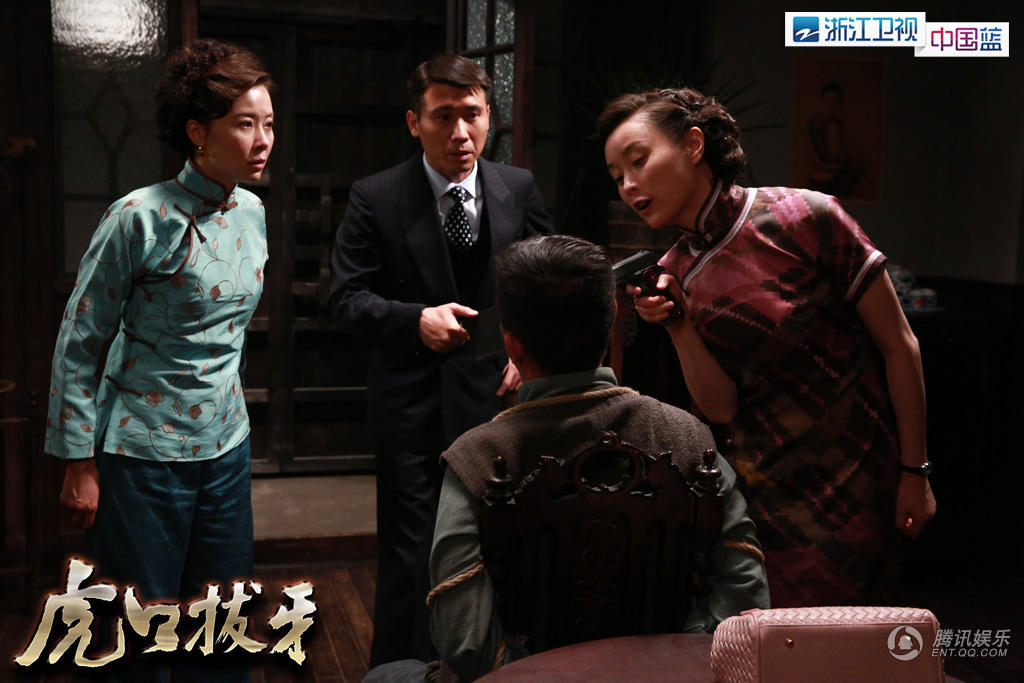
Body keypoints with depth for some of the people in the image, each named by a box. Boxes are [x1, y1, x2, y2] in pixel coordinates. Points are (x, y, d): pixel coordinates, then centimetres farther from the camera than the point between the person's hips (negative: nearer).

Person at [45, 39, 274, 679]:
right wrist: (79, 462, -9)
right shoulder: (141, 217, -16)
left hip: (226, 445, 6)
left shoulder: (252, 212, 4)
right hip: (145, 452, -6)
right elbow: (79, 343, -11)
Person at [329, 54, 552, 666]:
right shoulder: (375, 198, -4)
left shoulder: (520, 189, 3)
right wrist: (416, 320, -21)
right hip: (412, 406, -2)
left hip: (496, 398, 3)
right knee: (410, 562, 5)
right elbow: (347, 298, -5)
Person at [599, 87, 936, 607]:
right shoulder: (677, 271, 2)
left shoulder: (804, 219, -14)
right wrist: (677, 325, -17)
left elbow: (899, 346, -7)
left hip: (849, 495, -5)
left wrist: (915, 472, -5)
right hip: (760, 496, 5)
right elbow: (721, 408, -3)